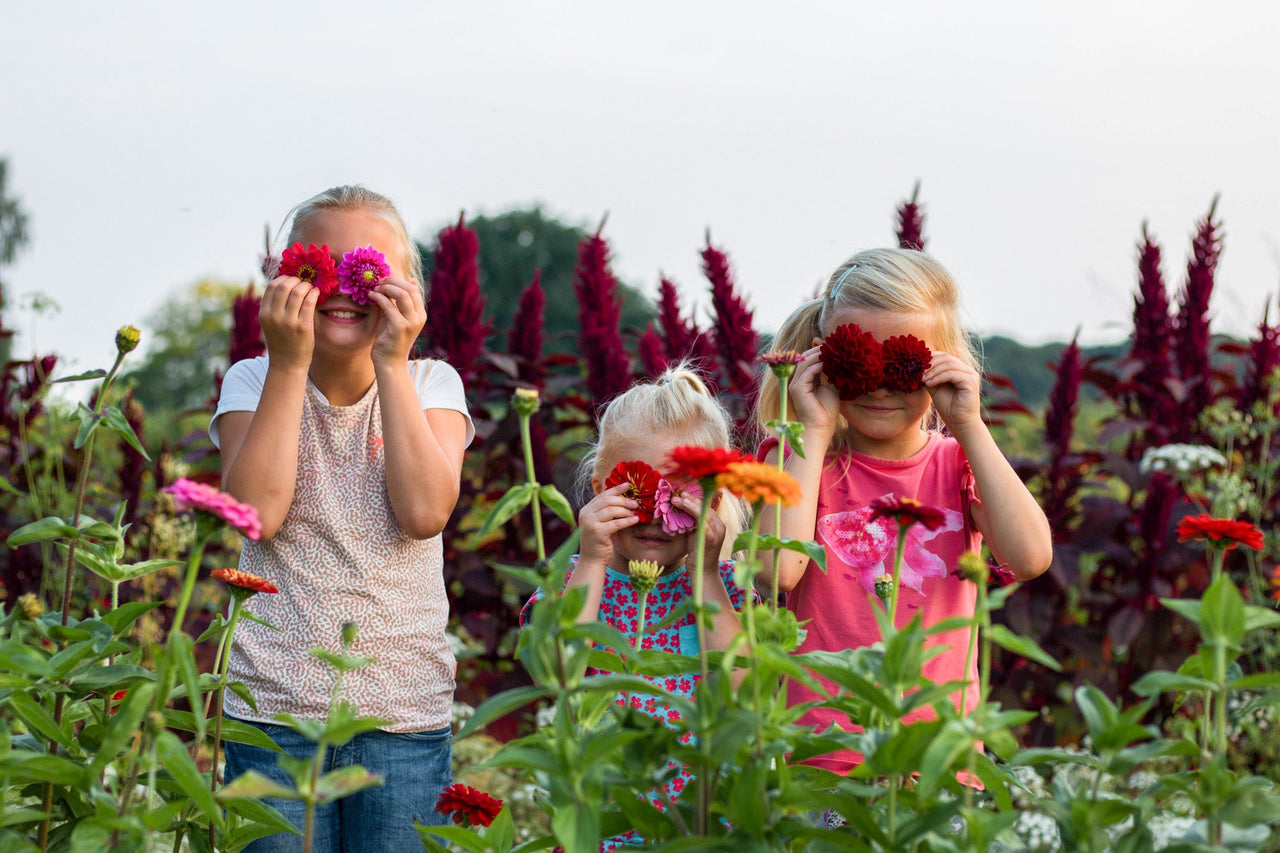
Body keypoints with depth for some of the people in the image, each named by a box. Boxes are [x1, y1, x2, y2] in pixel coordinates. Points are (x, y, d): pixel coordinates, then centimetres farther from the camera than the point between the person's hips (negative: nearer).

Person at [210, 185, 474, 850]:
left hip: (406, 718, 0)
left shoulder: (430, 384, 3)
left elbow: (425, 511, -14)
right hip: (275, 712, 0)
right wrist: (290, 363, -13)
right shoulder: (255, 382, 3)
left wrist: (391, 364, -13)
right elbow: (258, 512, -14)